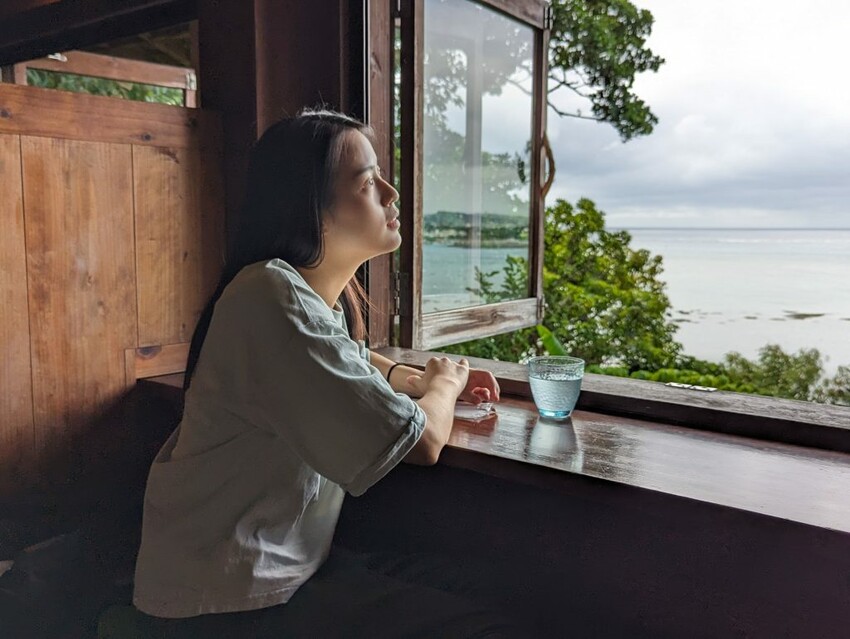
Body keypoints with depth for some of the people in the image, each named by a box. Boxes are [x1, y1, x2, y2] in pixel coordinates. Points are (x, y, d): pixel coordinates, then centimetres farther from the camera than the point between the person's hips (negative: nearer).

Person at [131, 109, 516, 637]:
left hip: (292, 563, 8)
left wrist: (414, 379, 7)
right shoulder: (277, 301, -26)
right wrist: (442, 385, -2)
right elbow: (421, 443, -23)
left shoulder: (326, 293, 2)